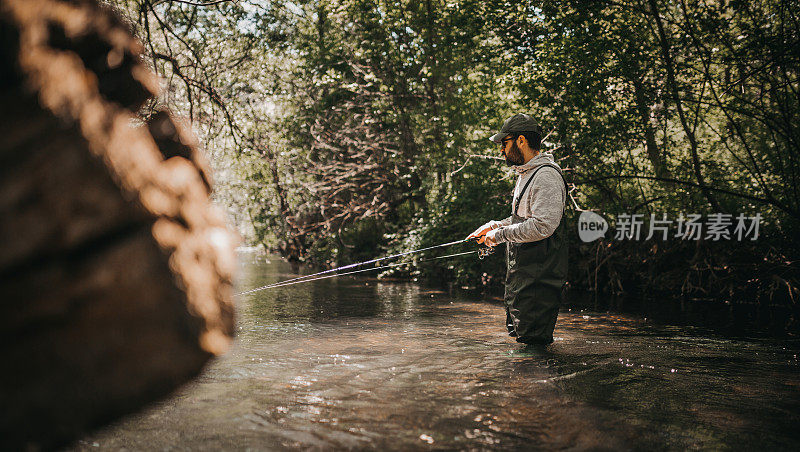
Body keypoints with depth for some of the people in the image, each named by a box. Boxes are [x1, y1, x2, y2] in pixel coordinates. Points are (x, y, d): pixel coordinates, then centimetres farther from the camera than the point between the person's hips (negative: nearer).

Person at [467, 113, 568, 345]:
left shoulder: (546, 176, -18)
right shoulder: (525, 173, 16)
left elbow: (542, 226, -27)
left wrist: (501, 234, -18)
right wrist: (494, 226, 14)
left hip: (538, 274, -11)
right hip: (521, 273, 11)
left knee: (532, 338, -7)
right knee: (517, 329, 20)